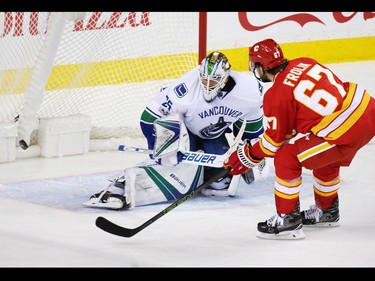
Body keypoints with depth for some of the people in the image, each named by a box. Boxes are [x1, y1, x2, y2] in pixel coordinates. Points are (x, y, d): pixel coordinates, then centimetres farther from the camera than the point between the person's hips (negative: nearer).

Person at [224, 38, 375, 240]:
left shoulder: (276, 96, -7)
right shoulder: (304, 63, 12)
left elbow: (275, 140, 2)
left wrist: (249, 156, 16)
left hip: (345, 132, -9)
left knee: (286, 160, 1)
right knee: (326, 158, 33)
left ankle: (288, 219, 7)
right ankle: (327, 210, 50)